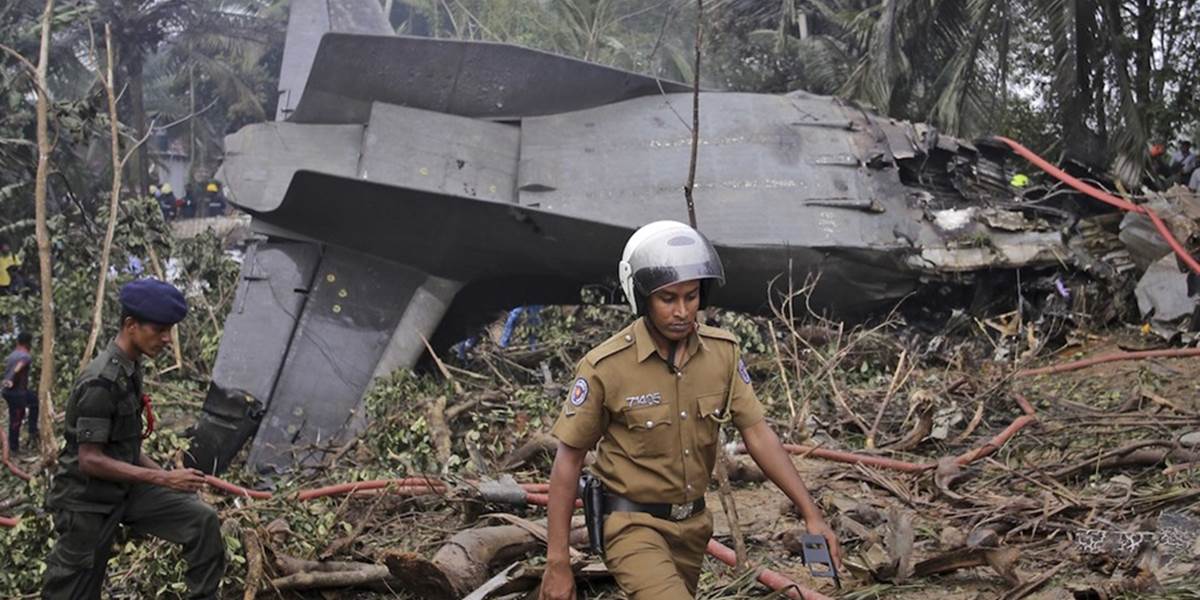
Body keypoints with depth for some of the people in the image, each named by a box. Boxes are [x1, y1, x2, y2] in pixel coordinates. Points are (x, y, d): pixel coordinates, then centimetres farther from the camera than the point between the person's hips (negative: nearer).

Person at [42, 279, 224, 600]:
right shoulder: (101, 380, -24)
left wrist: (162, 473, 7)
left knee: (202, 520, -5)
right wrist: (164, 479, -27)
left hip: (126, 489, 8)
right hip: (87, 501, -8)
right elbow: (90, 460, -26)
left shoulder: (129, 369, 4)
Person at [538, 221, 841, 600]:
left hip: (691, 525, 5)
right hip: (634, 525, -5)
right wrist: (557, 561, -12)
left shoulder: (722, 353, -7)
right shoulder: (606, 367, -19)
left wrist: (811, 513, -9)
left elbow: (757, 434, -2)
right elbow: (568, 459, -12)